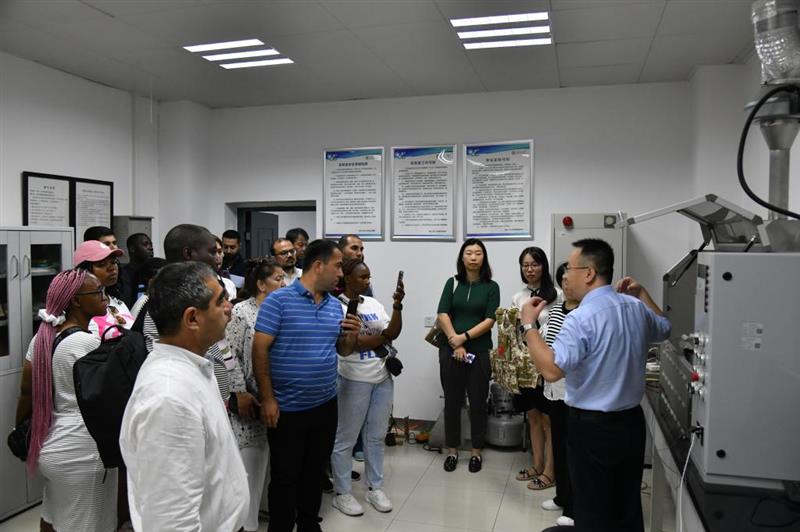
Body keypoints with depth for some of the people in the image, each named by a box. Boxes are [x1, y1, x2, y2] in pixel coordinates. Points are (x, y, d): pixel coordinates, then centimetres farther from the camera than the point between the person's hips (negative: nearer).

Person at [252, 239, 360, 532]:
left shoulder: (336, 305, 6)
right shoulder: (278, 300, -12)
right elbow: (260, 349, -13)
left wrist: (351, 336, -7)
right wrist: (267, 399, -14)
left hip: (325, 406, 6)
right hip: (287, 408, -5)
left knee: (315, 472, 19)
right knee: (285, 477, 8)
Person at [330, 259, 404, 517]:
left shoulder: (373, 303, 8)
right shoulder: (337, 306, -11)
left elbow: (393, 333, 1)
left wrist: (397, 305, -12)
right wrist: (383, 336, -8)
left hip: (382, 378, 6)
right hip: (354, 380, -6)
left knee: (376, 436, 14)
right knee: (346, 439, 5)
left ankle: (375, 487, 28)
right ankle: (342, 493, 19)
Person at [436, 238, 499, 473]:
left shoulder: (491, 287, 3)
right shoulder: (453, 283, 7)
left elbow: (490, 320, -6)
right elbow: (442, 314, -2)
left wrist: (464, 336, -13)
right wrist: (455, 343, -12)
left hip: (479, 351, -1)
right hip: (450, 350, 1)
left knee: (478, 402, 5)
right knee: (452, 401, 8)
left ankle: (476, 452, 19)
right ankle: (452, 451, 20)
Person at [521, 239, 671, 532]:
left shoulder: (581, 318, -22)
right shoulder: (636, 308, 3)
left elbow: (552, 369, -29)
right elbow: (664, 328, 24)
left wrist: (528, 325, -19)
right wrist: (642, 293, 27)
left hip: (593, 428, -7)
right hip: (632, 421, 7)